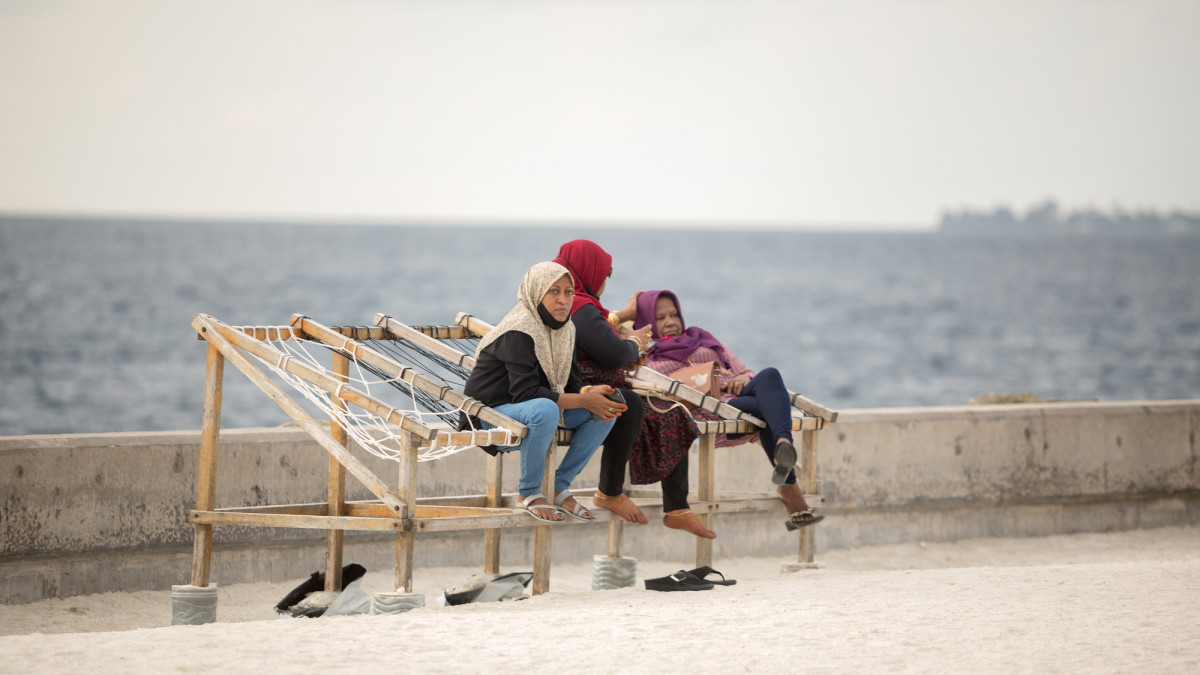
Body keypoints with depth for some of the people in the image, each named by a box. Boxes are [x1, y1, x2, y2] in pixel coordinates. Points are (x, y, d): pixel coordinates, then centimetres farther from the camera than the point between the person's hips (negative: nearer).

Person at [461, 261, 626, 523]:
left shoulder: (564, 329, 5)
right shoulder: (518, 333, -22)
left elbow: (570, 382, 5)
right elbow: (525, 392, -29)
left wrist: (591, 392, -19)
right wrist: (584, 400, -27)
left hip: (530, 413, 9)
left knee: (606, 409, -3)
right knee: (545, 410, -39)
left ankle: (560, 488, 1)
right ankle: (529, 494, -20)